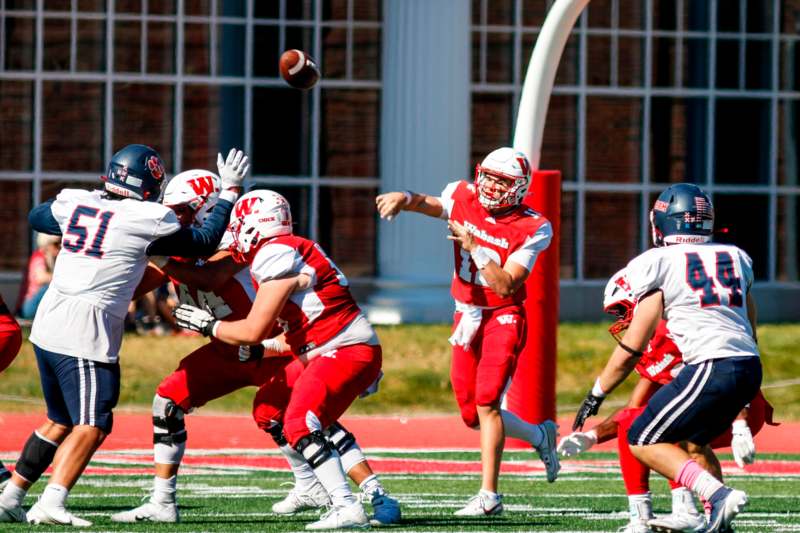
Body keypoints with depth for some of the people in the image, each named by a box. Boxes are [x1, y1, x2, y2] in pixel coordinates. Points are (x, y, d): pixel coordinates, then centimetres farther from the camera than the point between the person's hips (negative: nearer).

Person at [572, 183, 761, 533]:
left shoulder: (658, 264, 3)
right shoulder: (734, 257, 20)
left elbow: (632, 346, 2)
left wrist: (597, 394, 13)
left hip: (710, 367, -7)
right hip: (750, 365, 7)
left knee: (642, 442, 3)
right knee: (692, 440, 26)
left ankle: (717, 494, -15)